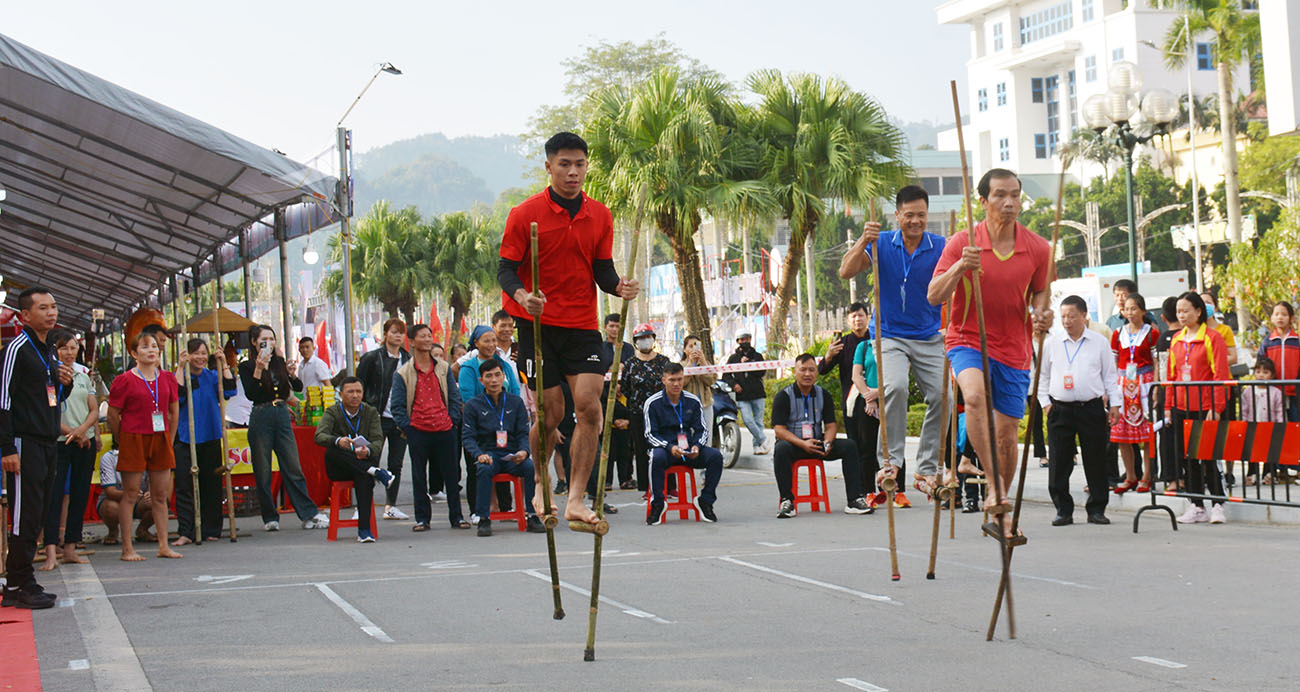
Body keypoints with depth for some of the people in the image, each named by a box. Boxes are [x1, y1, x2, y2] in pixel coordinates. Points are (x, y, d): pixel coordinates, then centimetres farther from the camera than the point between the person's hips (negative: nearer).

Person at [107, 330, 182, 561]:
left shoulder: (167, 379, 9)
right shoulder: (124, 381, -5)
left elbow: (174, 412, 16)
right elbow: (113, 416, -2)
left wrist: (169, 441, 12)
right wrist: (123, 442, 2)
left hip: (160, 439, 4)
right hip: (133, 439, -4)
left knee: (161, 496, 6)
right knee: (130, 495, -1)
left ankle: (163, 546, 12)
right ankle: (127, 548, 2)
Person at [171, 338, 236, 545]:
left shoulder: (212, 376, 9)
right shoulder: (179, 376, 0)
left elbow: (229, 391, -6)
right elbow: (177, 396, -18)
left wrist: (224, 364, -9)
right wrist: (180, 367, -20)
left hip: (210, 438, 3)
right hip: (186, 440, -3)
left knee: (211, 485, 5)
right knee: (185, 487, -7)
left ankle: (211, 530, 13)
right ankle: (185, 532, -7)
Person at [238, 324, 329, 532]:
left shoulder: (279, 362, 11)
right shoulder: (247, 366, -1)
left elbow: (298, 388, 7)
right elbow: (250, 394, -13)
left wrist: (292, 374, -13)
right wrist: (258, 370, -21)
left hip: (282, 416, 3)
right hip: (261, 419, -3)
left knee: (293, 468, 3)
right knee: (263, 472, 2)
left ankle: (309, 514, 4)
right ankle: (270, 517, 11)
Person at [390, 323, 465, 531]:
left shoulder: (443, 368, 10)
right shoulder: (403, 373, 2)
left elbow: (454, 396, 13)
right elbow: (397, 405, 2)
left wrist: (453, 420, 3)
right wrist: (406, 426, -6)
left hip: (444, 429, 2)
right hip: (417, 431, -2)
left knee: (451, 474, 5)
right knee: (419, 477, 4)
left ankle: (456, 516, 13)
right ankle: (422, 518, 12)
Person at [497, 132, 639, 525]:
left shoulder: (600, 216, 7)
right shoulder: (525, 215, -4)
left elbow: (602, 270, 10)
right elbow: (506, 269, -4)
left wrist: (618, 286, -13)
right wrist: (521, 296, -25)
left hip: (582, 324, 3)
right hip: (538, 323, -3)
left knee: (589, 405, -11)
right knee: (551, 411, -3)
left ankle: (575, 500, -9)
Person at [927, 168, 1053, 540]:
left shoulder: (1037, 248, -2)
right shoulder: (962, 244, -8)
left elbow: (1039, 293, 12)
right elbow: (934, 296, -10)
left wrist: (1043, 314, -12)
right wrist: (959, 268, -28)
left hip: (1014, 350, 2)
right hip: (967, 341, -2)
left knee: (1007, 433, 6)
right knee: (975, 394, -34)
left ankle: (1000, 508, 25)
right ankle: (994, 482, -29)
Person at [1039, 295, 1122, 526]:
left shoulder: (1099, 342, 5)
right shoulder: (1051, 344, 7)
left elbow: (1110, 375, 9)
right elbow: (1042, 375, 13)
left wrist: (1114, 404, 3)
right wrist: (1045, 403, 4)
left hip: (1092, 408, -1)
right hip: (1060, 409, 1)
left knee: (1095, 461, 2)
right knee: (1058, 463, -1)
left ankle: (1097, 509, 12)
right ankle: (1063, 510, 8)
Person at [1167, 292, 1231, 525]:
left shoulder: (1213, 338, -6)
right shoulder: (1176, 339, 11)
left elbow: (1220, 375, -9)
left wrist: (1216, 408, -15)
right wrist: (1168, 405, 12)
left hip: (1205, 407, -6)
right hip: (1181, 407, 6)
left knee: (1208, 456, -4)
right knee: (1187, 456, 7)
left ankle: (1218, 504, 5)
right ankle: (1197, 507, 14)